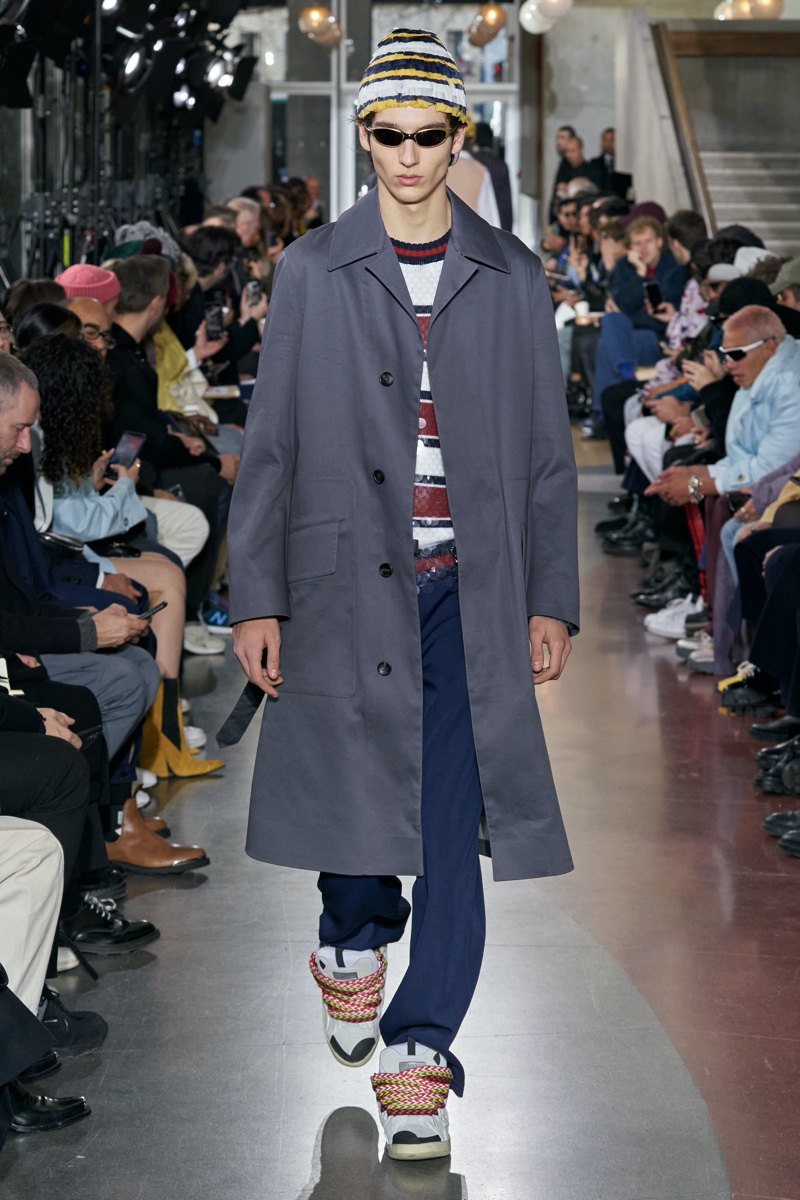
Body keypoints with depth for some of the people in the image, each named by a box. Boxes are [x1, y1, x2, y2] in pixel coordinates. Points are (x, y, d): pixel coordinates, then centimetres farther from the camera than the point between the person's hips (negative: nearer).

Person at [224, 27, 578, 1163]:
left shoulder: (512, 277, 8)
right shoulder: (311, 271, 5)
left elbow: (547, 449, 10)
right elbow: (270, 443, 5)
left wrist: (550, 599, 5)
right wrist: (256, 598, 0)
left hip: (470, 591, 0)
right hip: (346, 582, 0)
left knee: (452, 828, -6)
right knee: (353, 789, 7)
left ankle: (418, 1051, 3)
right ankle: (353, 948, 39)